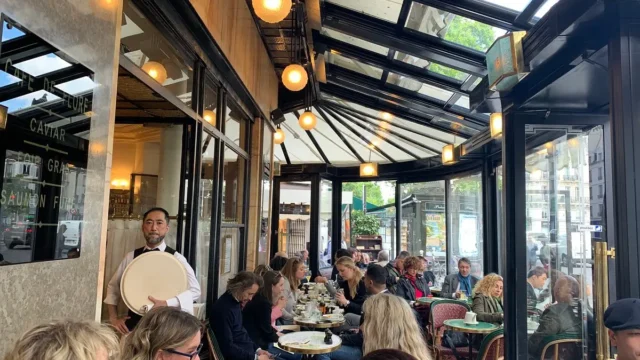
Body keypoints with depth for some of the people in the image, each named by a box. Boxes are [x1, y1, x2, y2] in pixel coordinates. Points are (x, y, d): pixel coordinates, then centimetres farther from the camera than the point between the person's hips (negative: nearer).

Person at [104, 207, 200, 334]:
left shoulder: (176, 258, -7)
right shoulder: (131, 257, 4)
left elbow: (195, 290, -15)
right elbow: (112, 287, 14)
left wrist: (166, 304, -26)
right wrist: (114, 318, 5)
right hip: (134, 323, 3)